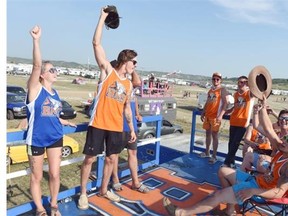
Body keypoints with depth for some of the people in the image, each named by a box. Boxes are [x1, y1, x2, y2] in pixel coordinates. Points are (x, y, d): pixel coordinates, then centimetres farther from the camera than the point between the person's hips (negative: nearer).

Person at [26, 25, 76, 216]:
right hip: (36, 139, -5)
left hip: (55, 137, 5)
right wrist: (36, 40, -37)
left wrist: (65, 122, 29)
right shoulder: (35, 88, -10)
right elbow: (37, 65, -27)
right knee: (37, 177, 11)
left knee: (55, 174, 11)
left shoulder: (55, 92, 7)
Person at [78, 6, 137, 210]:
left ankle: (104, 190, 33)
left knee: (111, 159, 13)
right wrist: (103, 17, -9)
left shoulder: (129, 84, 11)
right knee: (90, 159, 4)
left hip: (116, 127, 6)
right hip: (98, 124, -5)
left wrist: (132, 128, 17)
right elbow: (96, 43, -11)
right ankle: (83, 193, 23)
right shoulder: (108, 70, -3)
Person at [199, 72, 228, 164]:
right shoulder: (210, 89, 14)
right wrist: (203, 113, 17)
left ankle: (214, 156, 3)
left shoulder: (222, 90, -7)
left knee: (214, 135, -4)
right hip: (207, 115, 7)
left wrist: (221, 115, -24)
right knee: (208, 133, 14)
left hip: (215, 116, -7)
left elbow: (225, 103, -15)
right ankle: (207, 152, 27)